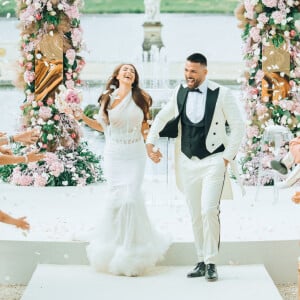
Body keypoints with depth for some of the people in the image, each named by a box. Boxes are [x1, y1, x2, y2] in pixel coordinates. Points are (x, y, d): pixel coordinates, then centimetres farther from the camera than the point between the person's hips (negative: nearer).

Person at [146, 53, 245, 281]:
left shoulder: (221, 94, -8)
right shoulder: (180, 93, 5)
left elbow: (238, 126, -5)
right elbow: (161, 118, 20)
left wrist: (228, 156, -7)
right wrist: (150, 141, 14)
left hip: (213, 161, -4)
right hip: (188, 162, 4)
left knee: (209, 211, -16)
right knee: (195, 215, 6)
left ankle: (211, 263, -6)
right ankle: (202, 262, 15)